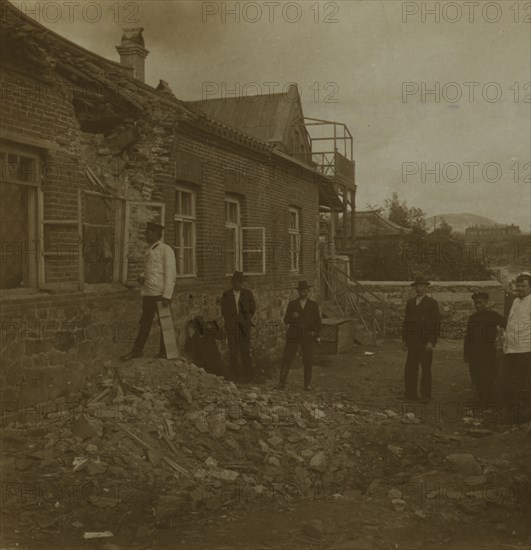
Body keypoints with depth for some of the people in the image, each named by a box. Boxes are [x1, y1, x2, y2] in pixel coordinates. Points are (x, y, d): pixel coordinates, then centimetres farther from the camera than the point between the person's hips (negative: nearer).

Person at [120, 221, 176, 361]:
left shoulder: (166, 250, -8)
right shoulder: (149, 251, 16)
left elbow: (171, 274, -13)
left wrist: (166, 296, -18)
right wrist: (141, 276, 4)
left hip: (161, 294, -7)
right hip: (148, 293, 7)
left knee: (164, 323, 3)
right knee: (144, 323, 11)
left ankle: (164, 353, 13)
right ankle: (137, 350, 17)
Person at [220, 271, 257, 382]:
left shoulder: (247, 293, 9)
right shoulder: (226, 295, 8)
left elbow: (253, 309, 10)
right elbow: (224, 312, 9)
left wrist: (247, 321, -1)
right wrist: (234, 320, -1)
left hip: (245, 327, 0)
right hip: (232, 327, 0)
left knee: (245, 350, -6)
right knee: (233, 351, -1)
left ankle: (248, 374, -2)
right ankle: (234, 374, 4)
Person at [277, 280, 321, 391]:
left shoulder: (313, 305, 9)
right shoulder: (292, 304, 9)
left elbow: (318, 321, 10)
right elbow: (286, 321, 6)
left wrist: (316, 335, 0)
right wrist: (291, 316, -15)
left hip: (308, 335, 0)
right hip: (293, 335, 0)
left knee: (308, 360, -3)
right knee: (287, 358, -5)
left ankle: (307, 384, 6)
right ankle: (281, 383, -3)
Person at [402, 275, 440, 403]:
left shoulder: (432, 303, -4)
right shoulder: (410, 303, 11)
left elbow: (436, 324, -8)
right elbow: (406, 322, 14)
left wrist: (431, 342, -15)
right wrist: (404, 340, 8)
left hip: (426, 343, -4)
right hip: (413, 343, 4)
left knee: (426, 370, 3)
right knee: (410, 369, 2)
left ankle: (425, 396, 12)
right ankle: (411, 395, 10)